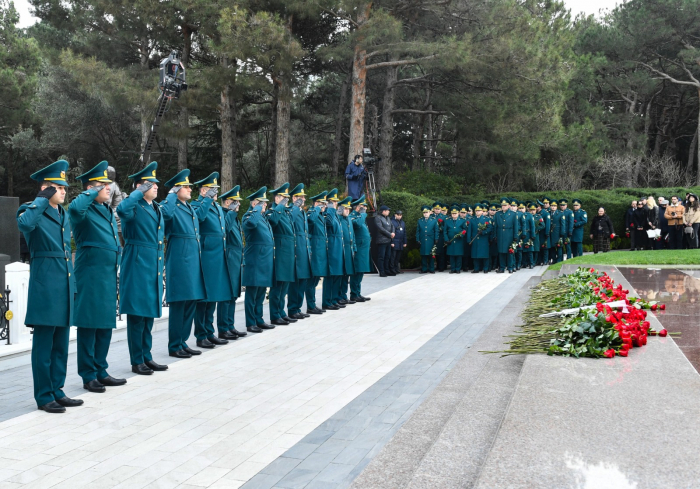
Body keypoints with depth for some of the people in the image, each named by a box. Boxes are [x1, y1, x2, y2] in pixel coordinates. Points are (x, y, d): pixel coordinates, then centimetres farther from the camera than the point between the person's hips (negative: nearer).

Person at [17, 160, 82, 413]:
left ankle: (57, 390, 21)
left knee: (61, 344, 12)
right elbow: (24, 224, -32)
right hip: (45, 285, -7)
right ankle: (44, 396, 6)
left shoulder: (64, 215, 17)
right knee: (44, 343, -1)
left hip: (65, 287, 7)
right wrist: (42, 199, -22)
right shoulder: (32, 210, -5)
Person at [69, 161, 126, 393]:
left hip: (108, 276, 8)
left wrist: (118, 253, 19)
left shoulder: (108, 210, 16)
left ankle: (101, 372, 23)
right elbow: (74, 208, -36)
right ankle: (88, 376, 8)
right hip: (91, 276, -8)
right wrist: (93, 193, -24)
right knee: (89, 326, -1)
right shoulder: (85, 210, -11)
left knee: (106, 325, 13)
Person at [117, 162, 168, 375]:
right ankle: (137, 361, 7)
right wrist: (140, 192, -22)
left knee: (149, 314, 13)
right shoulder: (134, 207, -10)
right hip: (137, 265, -8)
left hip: (154, 267, 8)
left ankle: (147, 357, 22)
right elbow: (122, 209, -36)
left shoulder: (157, 209, 16)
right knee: (137, 315, -1)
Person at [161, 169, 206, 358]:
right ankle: (174, 347, 7)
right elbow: (164, 213, -32)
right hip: (179, 261, -9)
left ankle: (183, 342, 22)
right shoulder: (171, 207, -8)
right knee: (178, 304, -2)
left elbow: (200, 214, 36)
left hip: (193, 260, 9)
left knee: (191, 302, 12)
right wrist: (172, 195, -21)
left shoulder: (190, 208, 18)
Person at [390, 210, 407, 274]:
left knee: (398, 257, 10)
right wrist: (391, 242, -12)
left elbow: (404, 233, 20)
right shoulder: (392, 222, -4)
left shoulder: (403, 223, 16)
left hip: (400, 244, 6)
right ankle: (392, 271, -6)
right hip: (394, 243, -6)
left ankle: (397, 270, 15)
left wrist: (405, 242, 15)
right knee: (393, 257, -7)